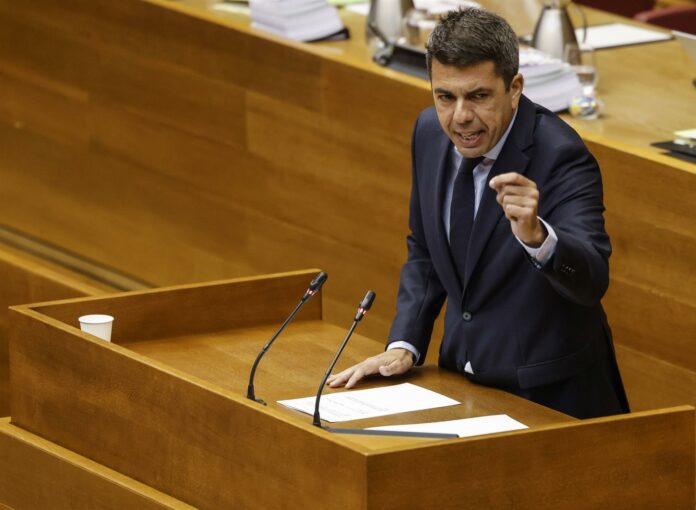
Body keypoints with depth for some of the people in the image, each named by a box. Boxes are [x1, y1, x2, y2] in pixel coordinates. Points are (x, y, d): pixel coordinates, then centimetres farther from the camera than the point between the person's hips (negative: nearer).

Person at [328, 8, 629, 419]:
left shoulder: (560, 156, -18)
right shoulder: (431, 132, 1)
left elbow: (592, 280, -29)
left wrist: (535, 235, -48)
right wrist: (403, 345, 3)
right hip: (464, 383, 5)